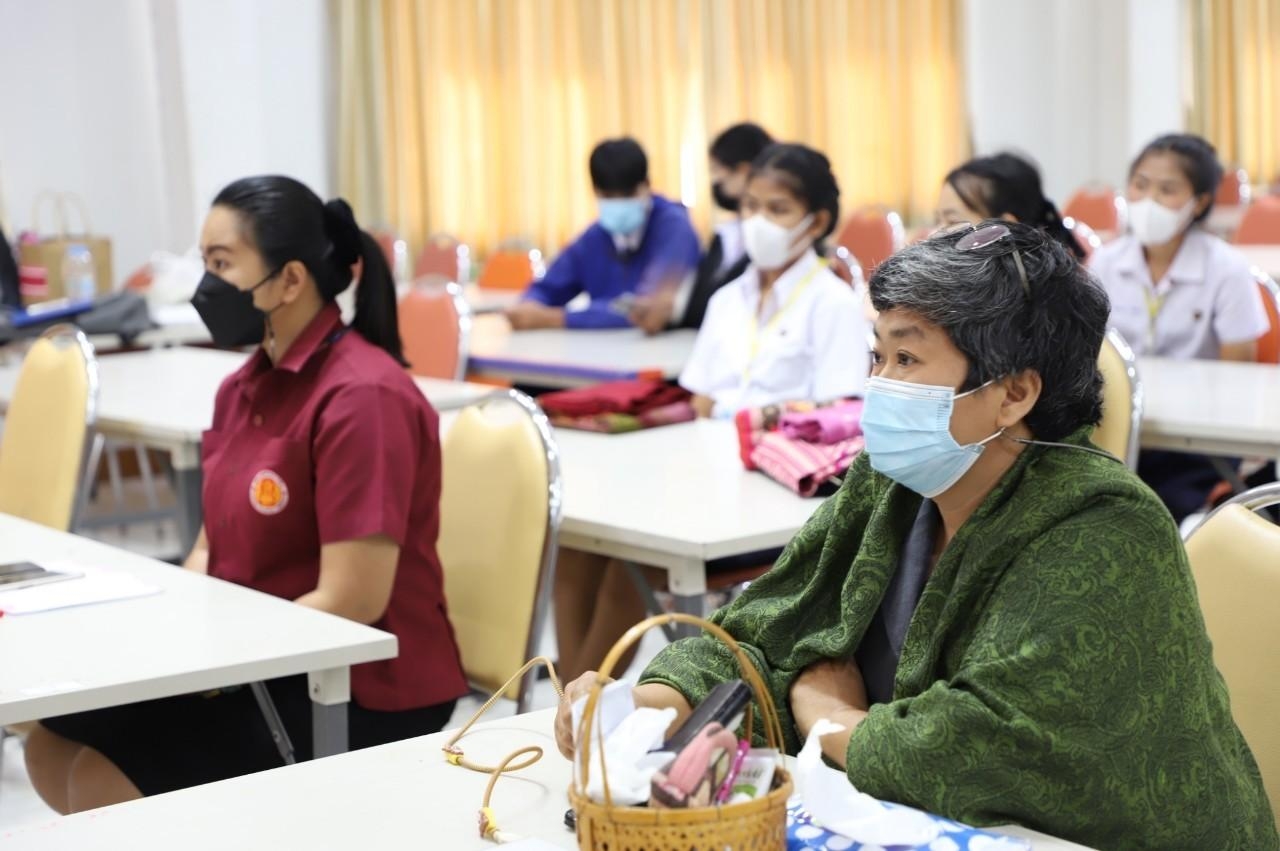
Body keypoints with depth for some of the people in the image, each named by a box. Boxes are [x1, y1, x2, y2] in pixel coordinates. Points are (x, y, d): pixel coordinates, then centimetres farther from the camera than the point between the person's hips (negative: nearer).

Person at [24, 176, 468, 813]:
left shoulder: (361, 398, -20)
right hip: (260, 661, 8)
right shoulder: (245, 386, 7)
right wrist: (159, 635, -6)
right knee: (53, 748, 3)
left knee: (105, 781, -14)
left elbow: (351, 603, -23)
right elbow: (213, 549, 13)